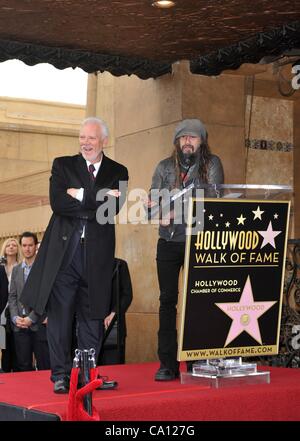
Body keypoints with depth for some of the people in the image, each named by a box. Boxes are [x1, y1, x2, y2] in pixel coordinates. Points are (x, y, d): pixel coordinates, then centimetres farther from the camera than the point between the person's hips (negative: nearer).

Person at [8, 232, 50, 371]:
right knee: (23, 366, 5)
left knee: (44, 367, -3)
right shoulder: (16, 270, 16)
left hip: (39, 324, -5)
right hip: (20, 325, 5)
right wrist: (15, 317, -2)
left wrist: (31, 318, -12)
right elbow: (12, 296, 14)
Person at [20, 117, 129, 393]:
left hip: (97, 253, 1)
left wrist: (80, 195, -7)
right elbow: (57, 203, -6)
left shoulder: (117, 172, 11)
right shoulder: (63, 165, 9)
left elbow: (113, 207, -6)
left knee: (92, 316, 4)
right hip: (63, 250, 0)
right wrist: (97, 202, -8)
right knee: (60, 313, -2)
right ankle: (61, 375, 4)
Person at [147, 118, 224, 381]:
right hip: (169, 242, 2)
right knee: (167, 300, 0)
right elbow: (152, 202, 6)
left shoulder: (212, 164, 2)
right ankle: (168, 363, 2)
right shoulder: (165, 167, 10)